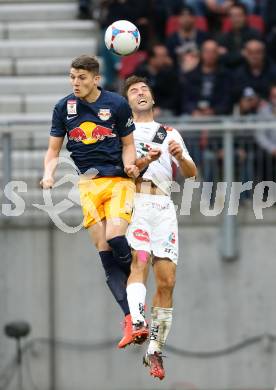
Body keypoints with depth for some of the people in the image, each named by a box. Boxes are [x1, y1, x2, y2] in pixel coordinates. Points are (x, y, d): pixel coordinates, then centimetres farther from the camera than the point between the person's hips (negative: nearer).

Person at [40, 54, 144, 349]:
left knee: (114, 237, -25)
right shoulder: (63, 108, 6)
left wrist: (129, 166, -12)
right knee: (104, 250, -8)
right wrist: (48, 174, -8)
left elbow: (128, 144, 8)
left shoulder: (117, 104, -1)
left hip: (118, 180, -3)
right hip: (88, 184, 3)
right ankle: (131, 316, -7)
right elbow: (53, 150, 12)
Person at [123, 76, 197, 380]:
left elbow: (191, 173, 15)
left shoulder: (170, 134, 23)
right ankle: (135, 325, -45)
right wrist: (146, 161, -14)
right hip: (133, 203, -3)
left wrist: (179, 156, -7)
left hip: (164, 207, 3)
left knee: (167, 280, -5)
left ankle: (155, 350, 1)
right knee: (139, 261, -27)